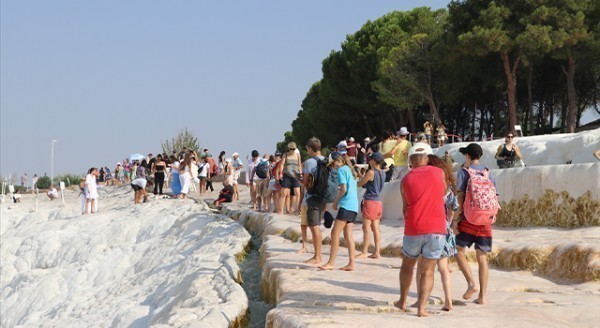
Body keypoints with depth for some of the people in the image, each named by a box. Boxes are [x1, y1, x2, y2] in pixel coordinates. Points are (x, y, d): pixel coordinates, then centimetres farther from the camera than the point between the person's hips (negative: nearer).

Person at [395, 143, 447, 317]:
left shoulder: (405, 180, 4)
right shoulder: (439, 172, 0)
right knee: (427, 270, 2)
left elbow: (405, 208, 9)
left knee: (407, 264, 21)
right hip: (436, 229, -1)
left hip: (413, 229, 1)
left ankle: (403, 301, 29)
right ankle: (422, 308, -5)